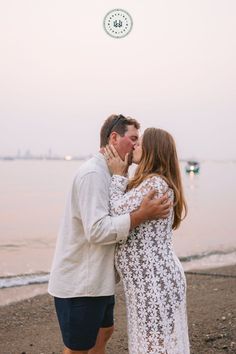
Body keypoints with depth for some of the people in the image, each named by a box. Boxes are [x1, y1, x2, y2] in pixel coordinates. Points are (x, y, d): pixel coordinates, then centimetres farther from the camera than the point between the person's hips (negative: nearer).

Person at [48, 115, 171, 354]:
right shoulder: (93, 174, -20)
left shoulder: (106, 173, 13)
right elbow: (97, 230, -29)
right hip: (79, 282, -10)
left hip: (97, 278, 10)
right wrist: (142, 215, -31)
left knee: (104, 331, 24)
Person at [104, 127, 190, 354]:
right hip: (149, 278, 10)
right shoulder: (152, 183, 16)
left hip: (154, 280, -10)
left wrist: (117, 175, -7)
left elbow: (118, 212, -17)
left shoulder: (155, 183, -18)